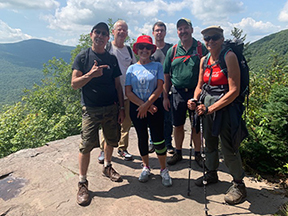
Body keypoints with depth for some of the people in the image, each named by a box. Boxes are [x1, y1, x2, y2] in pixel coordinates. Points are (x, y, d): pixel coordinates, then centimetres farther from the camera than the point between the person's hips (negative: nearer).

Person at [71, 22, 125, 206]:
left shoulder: (112, 58, 9)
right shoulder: (82, 57, 1)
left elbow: (117, 85, 10)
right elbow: (74, 84, -5)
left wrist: (121, 107, 5)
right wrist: (91, 74, -22)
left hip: (111, 108, 4)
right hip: (91, 109, -3)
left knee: (112, 140, 12)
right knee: (86, 145, -5)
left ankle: (107, 167, 37)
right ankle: (82, 183, 11)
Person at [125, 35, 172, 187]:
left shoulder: (157, 66, 1)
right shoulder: (132, 68, 4)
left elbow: (160, 88, -7)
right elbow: (128, 92, -3)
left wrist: (147, 104, -14)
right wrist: (144, 106, -11)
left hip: (154, 106, -1)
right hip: (136, 107, 2)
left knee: (158, 139, -1)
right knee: (142, 138, 12)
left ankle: (164, 170, 19)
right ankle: (146, 167, 32)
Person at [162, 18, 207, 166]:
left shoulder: (201, 48, 0)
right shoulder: (172, 51, 6)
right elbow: (166, 75, 8)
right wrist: (165, 97, 4)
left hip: (196, 92, -1)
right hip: (177, 93, 2)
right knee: (178, 126, 11)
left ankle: (198, 154, 27)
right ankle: (178, 153, 30)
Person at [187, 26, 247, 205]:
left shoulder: (229, 57, -13)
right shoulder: (204, 60, 7)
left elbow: (234, 91, -19)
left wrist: (211, 108, -20)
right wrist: (194, 100, -7)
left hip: (225, 106, -6)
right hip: (207, 106, 7)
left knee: (228, 147, -1)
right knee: (209, 142, 19)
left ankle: (239, 184, 23)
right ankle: (212, 174, 42)